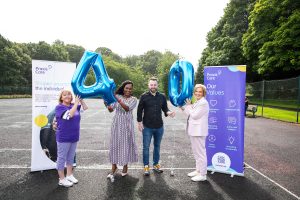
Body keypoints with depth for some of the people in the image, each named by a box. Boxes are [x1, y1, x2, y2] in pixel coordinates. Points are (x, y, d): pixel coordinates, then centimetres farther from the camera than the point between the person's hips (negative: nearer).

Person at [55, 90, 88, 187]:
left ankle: (69, 175, 33)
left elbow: (85, 107, 6)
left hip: (74, 137, 6)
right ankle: (62, 179, 20)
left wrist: (80, 99, -6)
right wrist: (76, 103, -21)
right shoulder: (59, 107, -12)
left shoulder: (74, 106, 4)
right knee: (62, 158, 7)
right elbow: (69, 115, -27)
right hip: (63, 138, -6)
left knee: (70, 157, 18)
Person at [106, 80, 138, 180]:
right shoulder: (117, 96, 3)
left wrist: (118, 99, -29)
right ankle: (114, 166, 18)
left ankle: (125, 165, 24)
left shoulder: (133, 99, -2)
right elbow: (111, 109, -4)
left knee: (126, 143, 6)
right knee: (115, 143, 5)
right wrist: (108, 104, -24)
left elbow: (127, 108, -20)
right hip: (117, 123, 1)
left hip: (127, 124, -1)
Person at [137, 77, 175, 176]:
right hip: (147, 127, -3)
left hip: (159, 126, 3)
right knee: (146, 147, 6)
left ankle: (156, 164, 30)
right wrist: (139, 122, -5)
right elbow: (139, 110, -2)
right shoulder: (144, 96, -5)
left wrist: (169, 112, -15)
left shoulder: (162, 96, 2)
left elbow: (165, 108, 7)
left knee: (157, 146, 15)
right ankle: (146, 166, 21)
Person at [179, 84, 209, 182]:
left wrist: (189, 106, -7)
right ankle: (198, 170, 32)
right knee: (196, 152, 19)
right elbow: (190, 114, 18)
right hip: (194, 131, 10)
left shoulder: (203, 103, -14)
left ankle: (202, 174, 8)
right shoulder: (196, 102, 15)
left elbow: (194, 115, -18)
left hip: (199, 131, -10)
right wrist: (183, 107, 14)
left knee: (200, 152, -3)